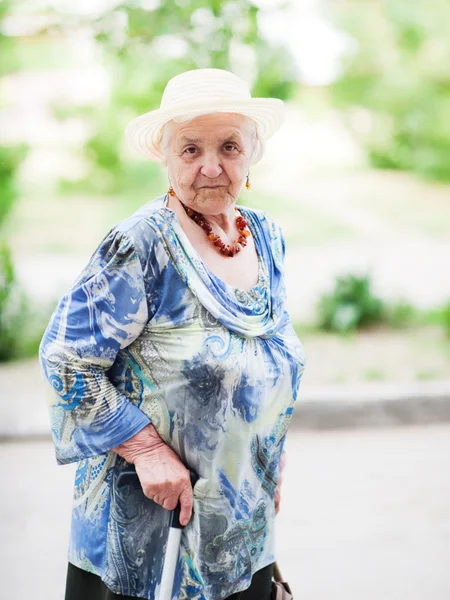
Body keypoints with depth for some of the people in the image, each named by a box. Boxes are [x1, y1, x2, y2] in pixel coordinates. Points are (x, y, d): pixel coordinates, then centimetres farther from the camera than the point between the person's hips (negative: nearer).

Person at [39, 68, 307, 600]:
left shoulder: (267, 237, 3)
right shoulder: (140, 247, -18)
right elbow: (66, 359, -17)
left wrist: (270, 461, 14)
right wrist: (147, 449, -19)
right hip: (139, 503, -5)